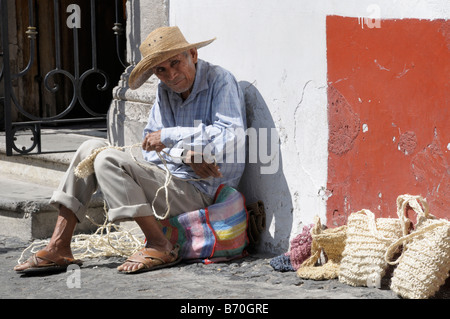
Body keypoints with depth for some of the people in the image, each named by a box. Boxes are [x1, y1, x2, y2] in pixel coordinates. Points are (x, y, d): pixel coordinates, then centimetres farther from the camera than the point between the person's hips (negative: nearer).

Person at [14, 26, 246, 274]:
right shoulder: (165, 91, 12)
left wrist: (169, 136, -21)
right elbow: (150, 149, 7)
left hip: (198, 192, -8)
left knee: (108, 160, -21)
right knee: (92, 148, 1)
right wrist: (187, 156, -15)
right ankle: (58, 248, -4)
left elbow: (232, 137, -24)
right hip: (169, 180, 8)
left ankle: (161, 247, -18)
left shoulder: (220, 81, -10)